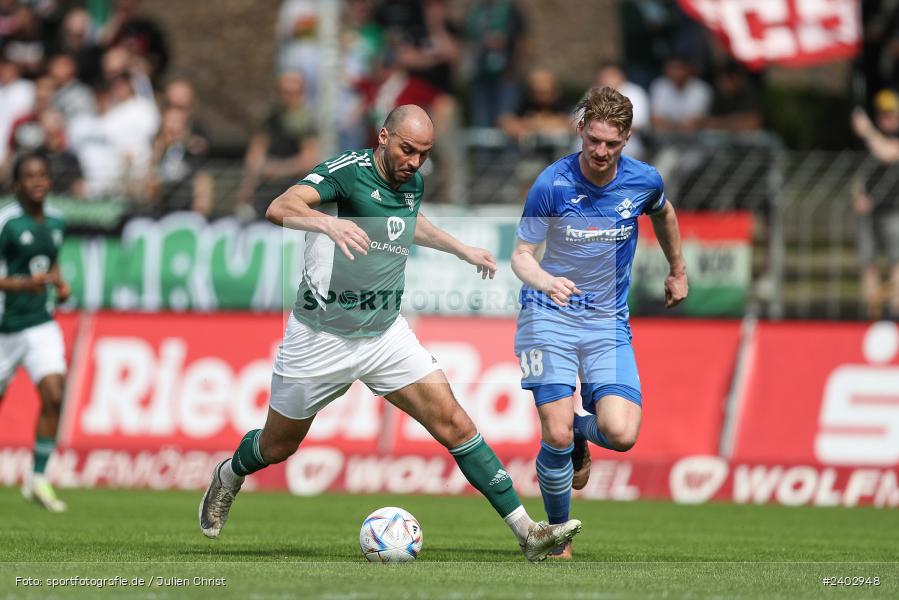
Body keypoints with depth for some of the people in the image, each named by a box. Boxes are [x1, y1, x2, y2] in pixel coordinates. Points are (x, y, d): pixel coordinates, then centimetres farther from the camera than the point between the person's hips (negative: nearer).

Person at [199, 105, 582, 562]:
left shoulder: (412, 182, 2)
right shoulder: (346, 172, -19)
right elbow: (280, 208, -37)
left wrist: (462, 249, 31)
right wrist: (330, 223, -55)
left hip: (386, 333, 4)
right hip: (320, 339, -4)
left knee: (454, 424, -10)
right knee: (278, 446, 14)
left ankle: (526, 531, -11)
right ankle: (227, 479, 49)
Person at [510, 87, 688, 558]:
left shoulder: (643, 182, -4)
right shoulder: (552, 185, -13)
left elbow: (663, 214, 20)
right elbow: (521, 255, -8)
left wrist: (678, 271, 30)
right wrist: (546, 281, -29)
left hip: (609, 323, 2)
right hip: (548, 316, -2)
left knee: (622, 434, -17)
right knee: (557, 436, -14)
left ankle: (582, 431, 21)